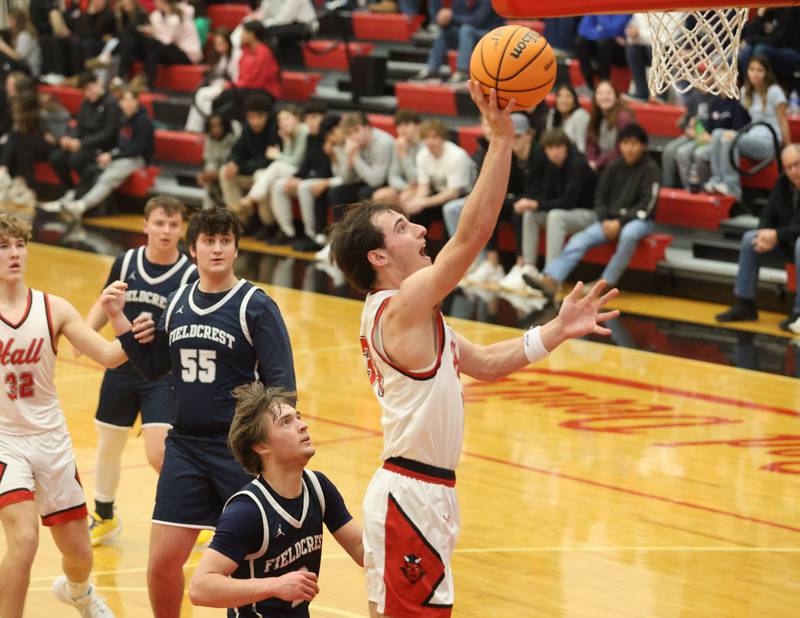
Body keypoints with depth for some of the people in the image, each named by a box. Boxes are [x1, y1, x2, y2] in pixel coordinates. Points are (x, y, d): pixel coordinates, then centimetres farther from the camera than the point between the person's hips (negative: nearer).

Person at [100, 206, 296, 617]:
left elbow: (281, 384, -9)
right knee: (163, 559, 3)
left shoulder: (256, 306, -8)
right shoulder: (177, 303, 8)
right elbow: (153, 368, 15)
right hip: (184, 447, 5)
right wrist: (118, 319, 5)